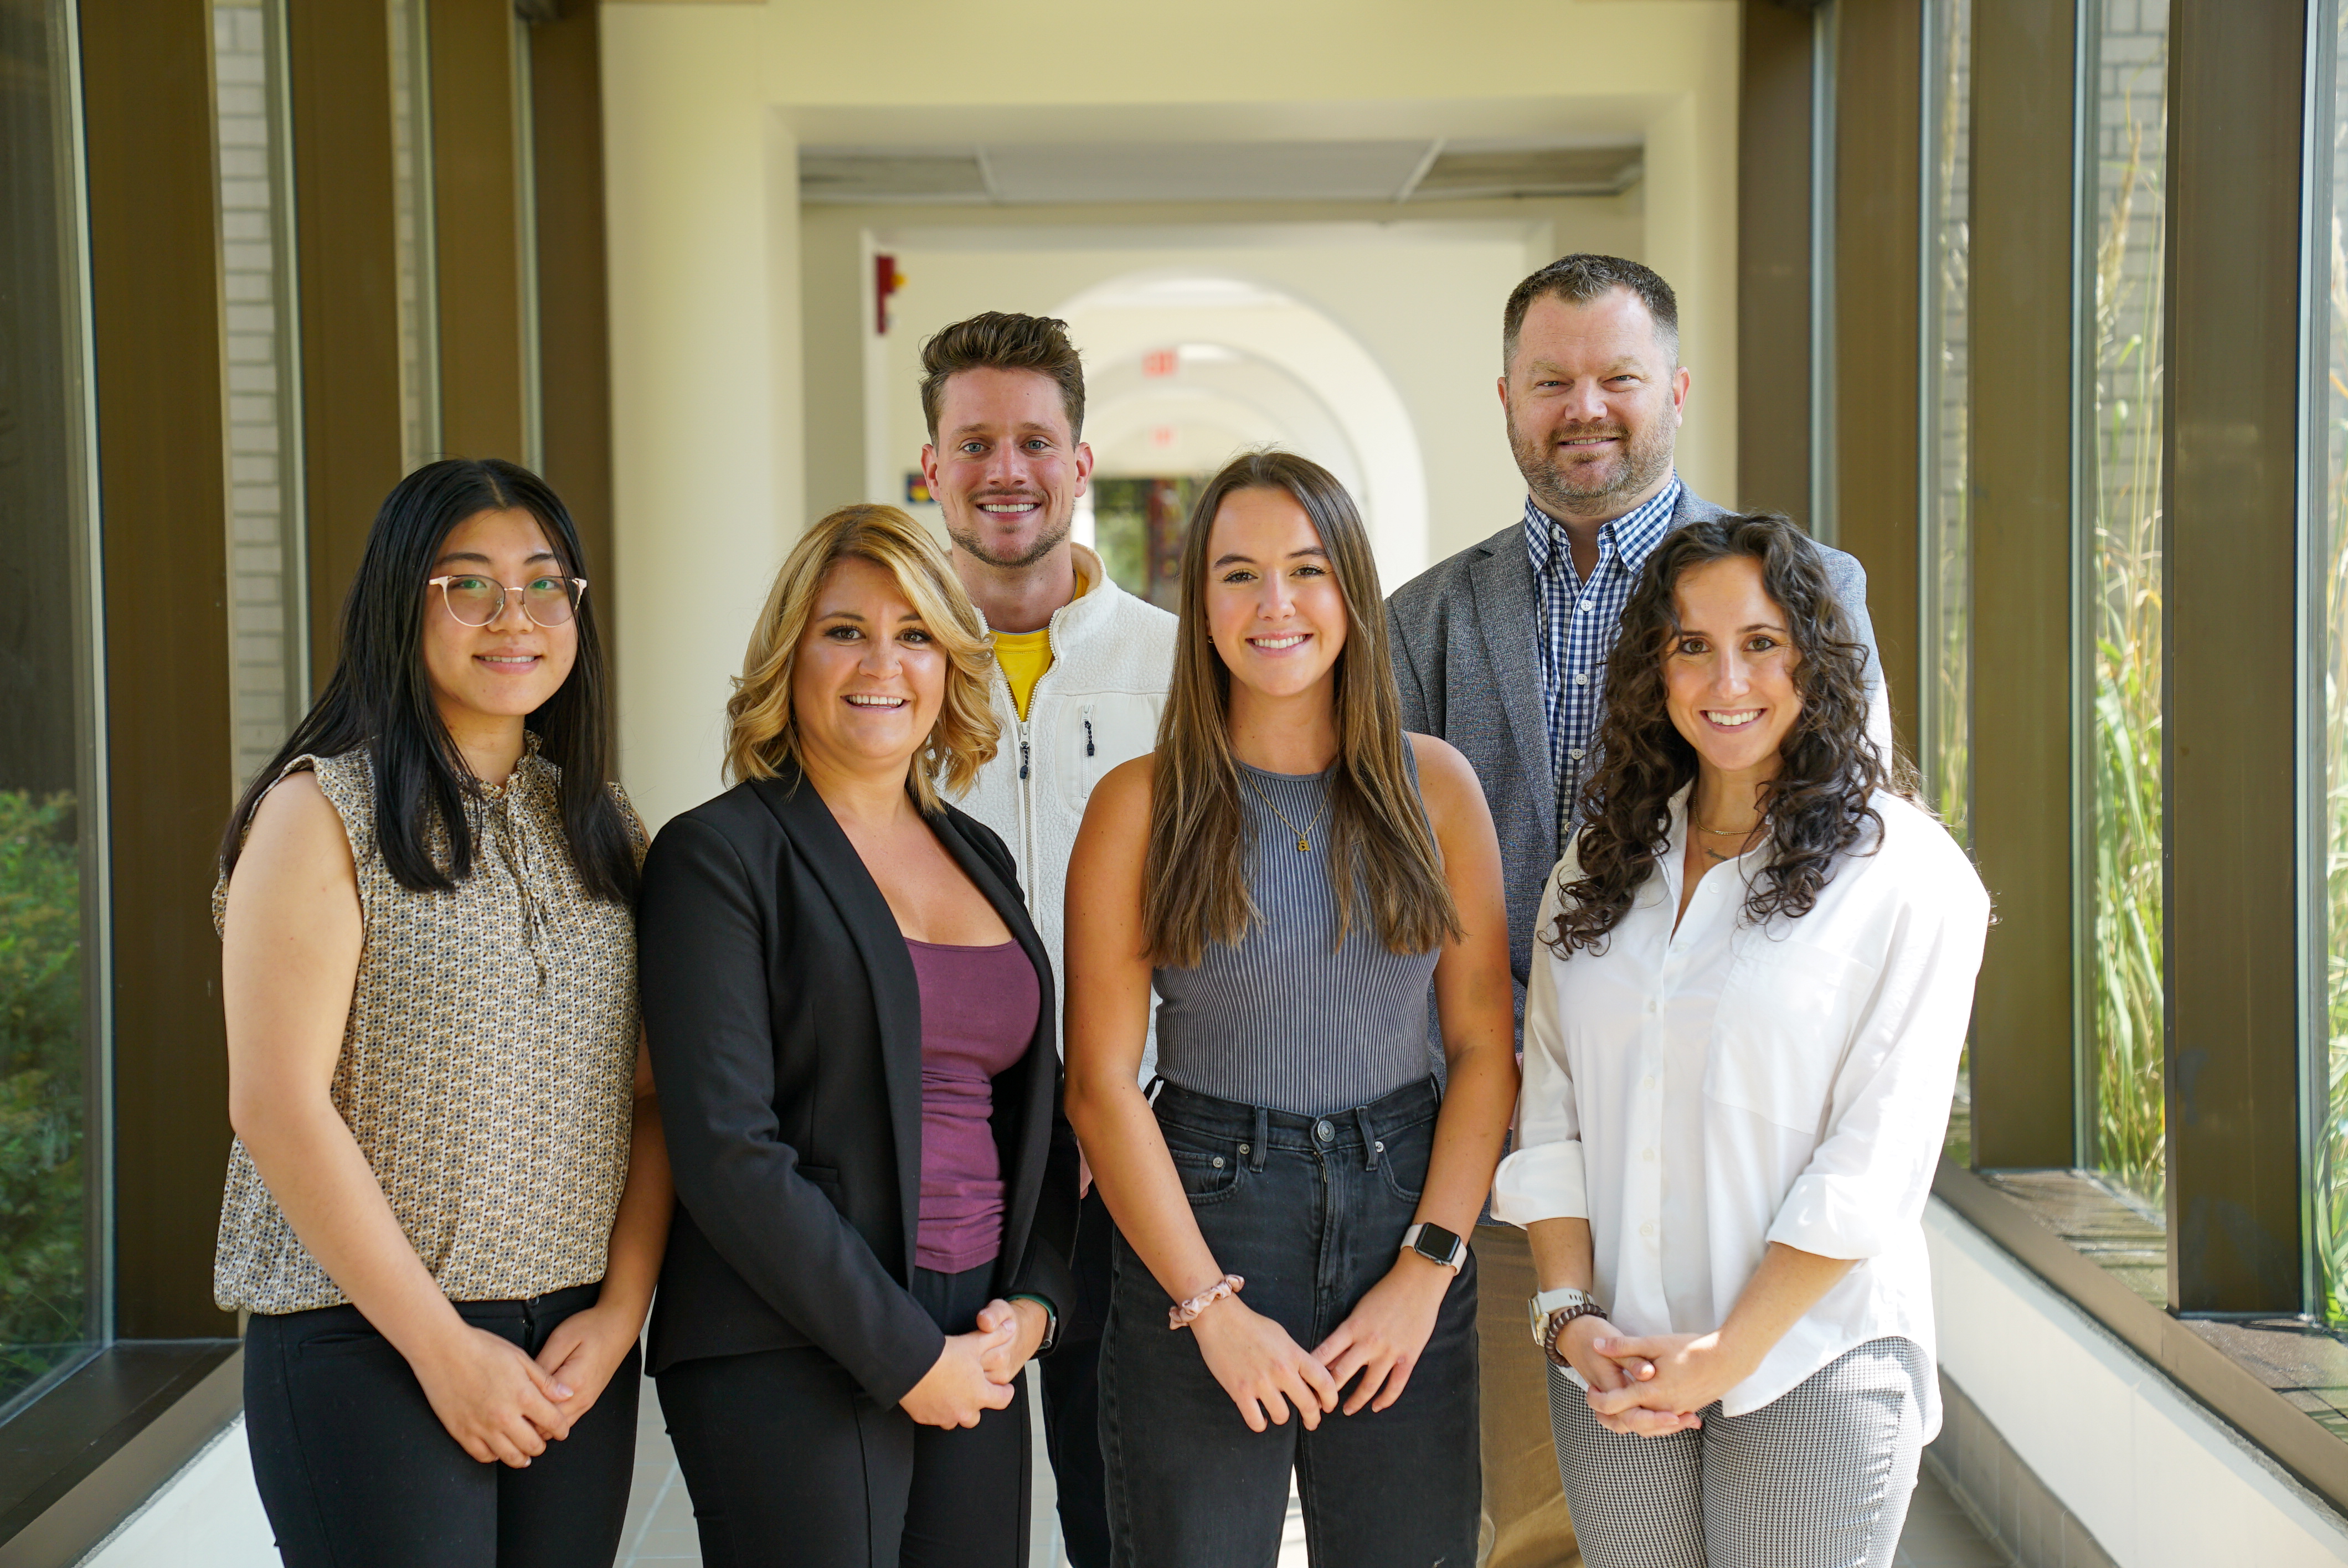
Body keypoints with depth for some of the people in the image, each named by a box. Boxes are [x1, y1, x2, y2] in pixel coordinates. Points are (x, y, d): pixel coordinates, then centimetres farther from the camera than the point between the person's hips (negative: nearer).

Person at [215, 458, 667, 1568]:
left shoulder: (602, 828, 11)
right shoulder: (323, 812, -6)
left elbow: (649, 1101, 8)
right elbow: (277, 1107, -12)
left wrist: (621, 1310, -5)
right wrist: (442, 1344, -12)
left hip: (577, 1352, 5)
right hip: (367, 1345, -5)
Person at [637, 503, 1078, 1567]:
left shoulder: (980, 858, 14)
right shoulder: (718, 855, -6)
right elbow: (725, 1150, -13)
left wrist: (1033, 1301, 1)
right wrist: (904, 1354, -14)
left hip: (975, 1366, 6)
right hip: (791, 1362, -6)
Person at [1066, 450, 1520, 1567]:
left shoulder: (1434, 785, 3)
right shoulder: (1141, 805, -3)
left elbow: (1485, 1047, 3)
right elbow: (1101, 1086, -5)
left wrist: (1429, 1266, -6)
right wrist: (1213, 1306, -9)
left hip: (1404, 1212, 2)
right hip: (1197, 1220, -2)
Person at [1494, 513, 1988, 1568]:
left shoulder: (1906, 875, -6)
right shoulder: (1600, 865, 9)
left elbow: (1873, 1162, -11)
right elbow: (1548, 1113, 6)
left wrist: (1729, 1352, -14)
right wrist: (1571, 1314, -6)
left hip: (1810, 1357, -4)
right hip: (1616, 1366, 4)